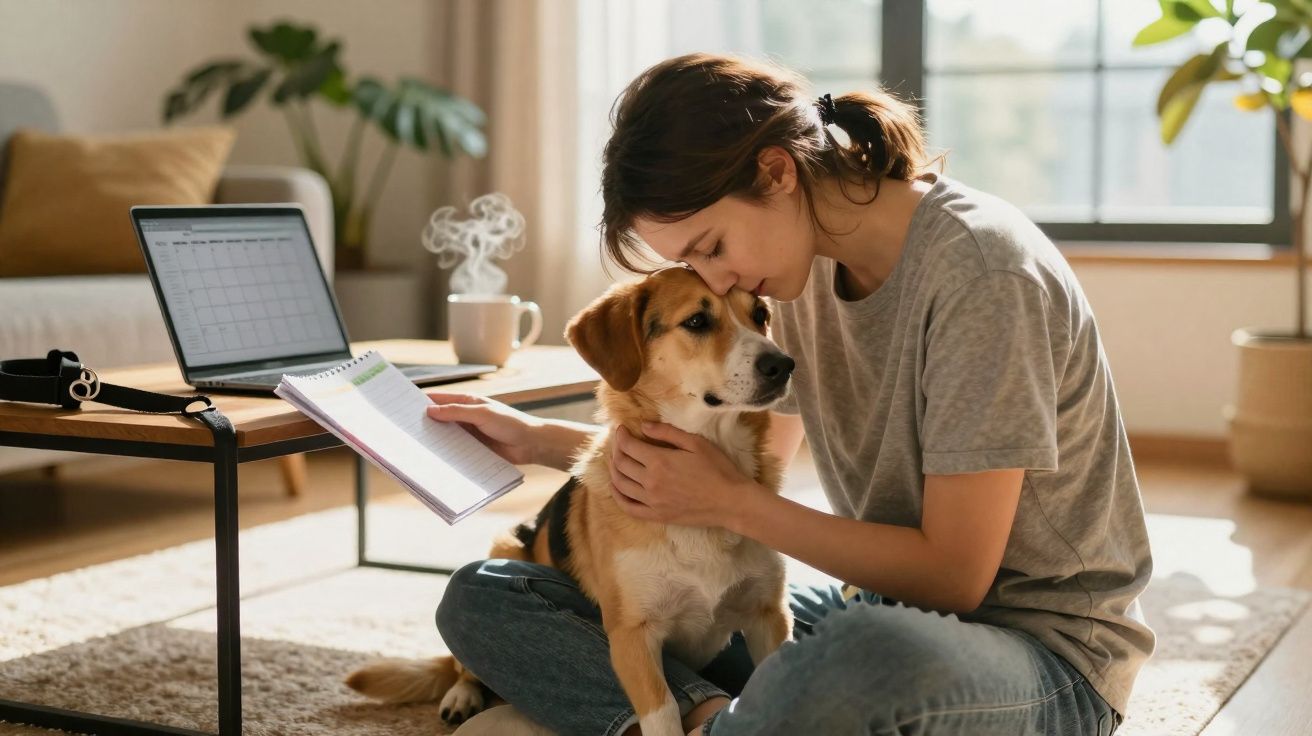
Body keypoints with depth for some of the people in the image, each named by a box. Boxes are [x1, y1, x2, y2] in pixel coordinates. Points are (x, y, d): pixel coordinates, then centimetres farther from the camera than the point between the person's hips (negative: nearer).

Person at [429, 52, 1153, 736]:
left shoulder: (980, 271, -20)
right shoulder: (808, 263, 4)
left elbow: (952, 575, -19)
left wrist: (731, 504, -14)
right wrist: (539, 438, 14)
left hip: (1045, 652, -7)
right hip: (871, 608, 8)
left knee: (861, 656, -47)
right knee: (483, 597, -1)